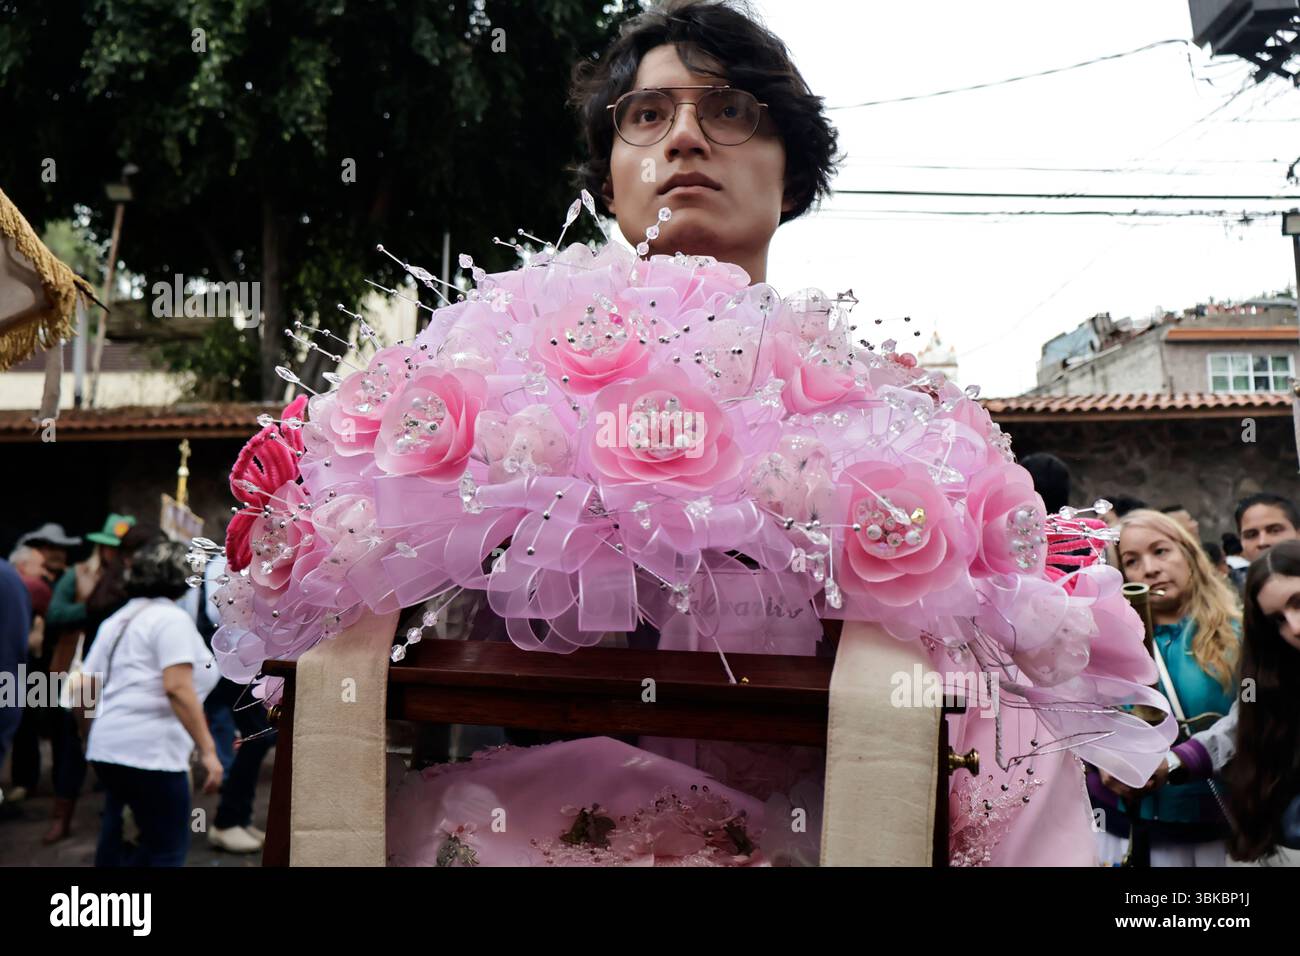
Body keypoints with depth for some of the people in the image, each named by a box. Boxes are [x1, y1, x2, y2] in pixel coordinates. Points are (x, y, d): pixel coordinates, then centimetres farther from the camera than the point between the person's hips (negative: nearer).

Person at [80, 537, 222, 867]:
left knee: (116, 846, 16)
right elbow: (177, 688, -19)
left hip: (107, 747, 9)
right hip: (150, 752, -9)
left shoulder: (117, 620, 17)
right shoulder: (171, 618, -8)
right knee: (167, 850, -2)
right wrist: (207, 750, -20)